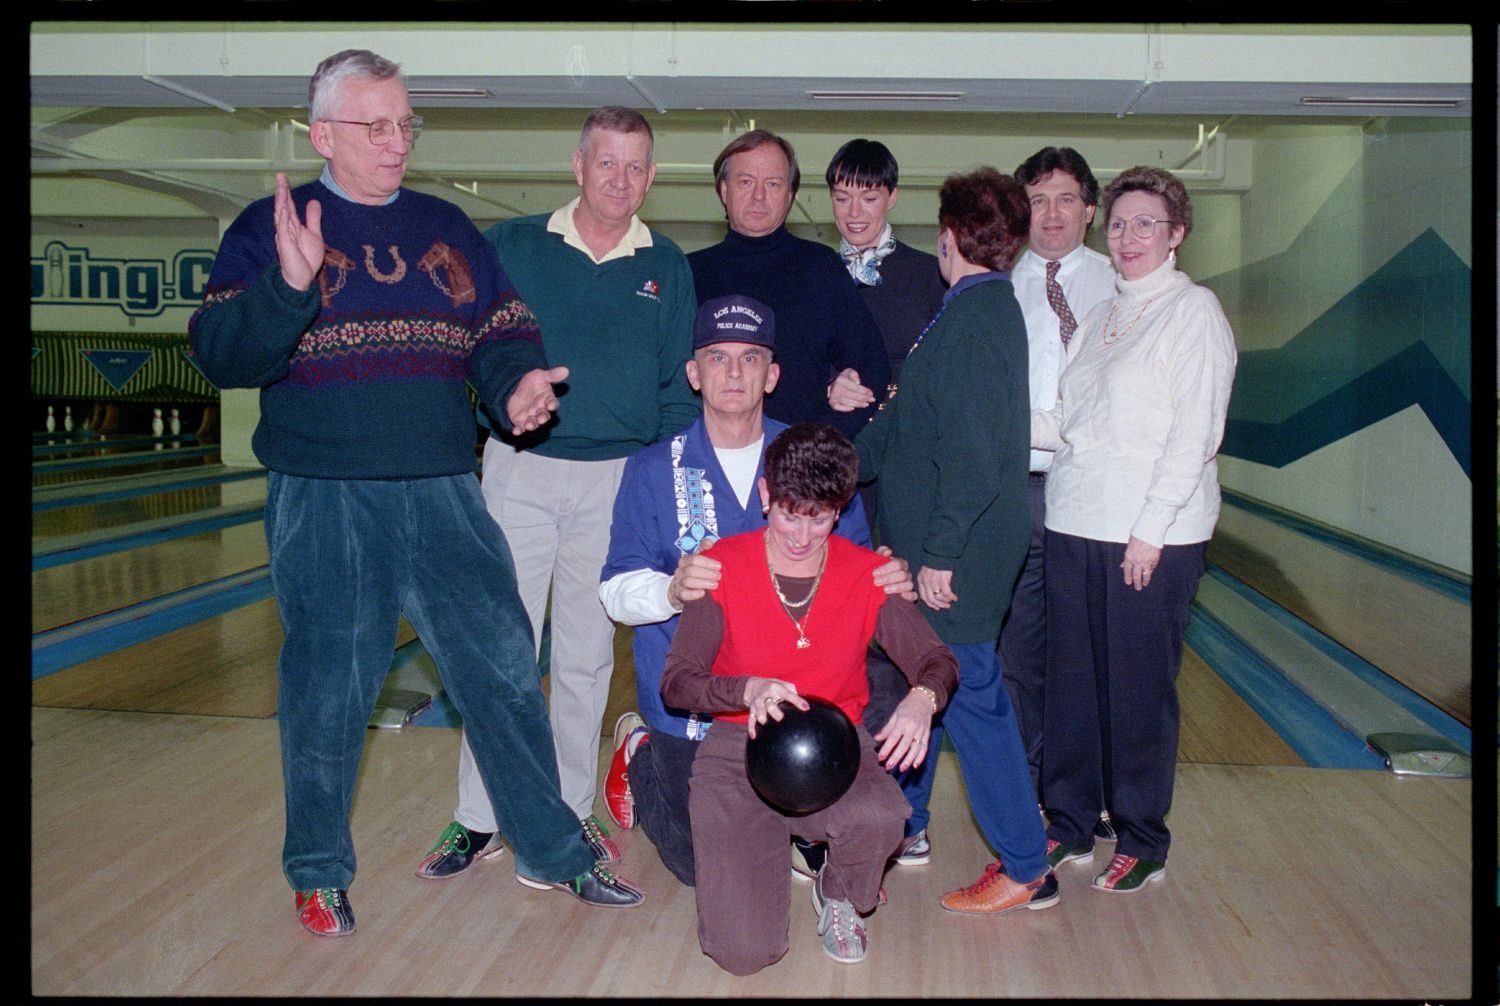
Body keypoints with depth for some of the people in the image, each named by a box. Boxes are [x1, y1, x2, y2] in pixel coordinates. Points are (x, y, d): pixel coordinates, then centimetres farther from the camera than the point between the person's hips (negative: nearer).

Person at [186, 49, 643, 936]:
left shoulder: (447, 228, 12)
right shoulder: (270, 227, 2)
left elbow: (504, 332, 10)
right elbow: (222, 356, -8)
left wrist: (517, 382, -12)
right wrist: (290, 285, -25)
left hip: (444, 496, 3)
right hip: (325, 504, -3)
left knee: (504, 665, 5)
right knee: (327, 690, 6)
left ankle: (553, 851, 21)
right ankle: (319, 874, 27)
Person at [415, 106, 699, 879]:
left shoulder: (667, 268, 6)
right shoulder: (512, 247, 2)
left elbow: (677, 389, 7)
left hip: (617, 482, 1)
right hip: (521, 472, -1)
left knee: (587, 657, 11)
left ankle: (571, 813, 24)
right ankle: (477, 818, 14)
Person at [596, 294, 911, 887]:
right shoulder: (652, 471, -3)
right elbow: (617, 589, -9)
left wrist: (889, 579, -22)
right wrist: (671, 591, -32)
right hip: (692, 707, -1)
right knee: (704, 866, 3)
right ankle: (641, 757, 31)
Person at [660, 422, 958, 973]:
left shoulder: (865, 572, 0)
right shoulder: (725, 565, -6)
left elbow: (935, 658, 0)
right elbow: (675, 683, -10)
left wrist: (922, 697, -25)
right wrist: (748, 689, -31)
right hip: (739, 745, -1)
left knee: (879, 818, -37)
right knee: (745, 953, -16)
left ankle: (838, 896, 3)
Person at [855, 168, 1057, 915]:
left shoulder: (975, 316, -17)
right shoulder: (985, 308, 14)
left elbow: (974, 450, -24)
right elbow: (909, 425, 18)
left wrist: (941, 552, -22)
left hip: (956, 558, -10)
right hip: (930, 545, 10)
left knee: (968, 699, -1)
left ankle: (1025, 869, 11)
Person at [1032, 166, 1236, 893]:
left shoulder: (1193, 310, -5)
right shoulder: (1102, 316, 16)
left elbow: (1194, 432, -12)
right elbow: (1068, 423, 13)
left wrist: (1151, 530, -16)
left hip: (1153, 533, -6)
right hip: (1075, 524, 6)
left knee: (1139, 687, 2)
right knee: (1071, 677, 10)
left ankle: (1142, 841, 18)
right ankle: (1070, 826, 24)